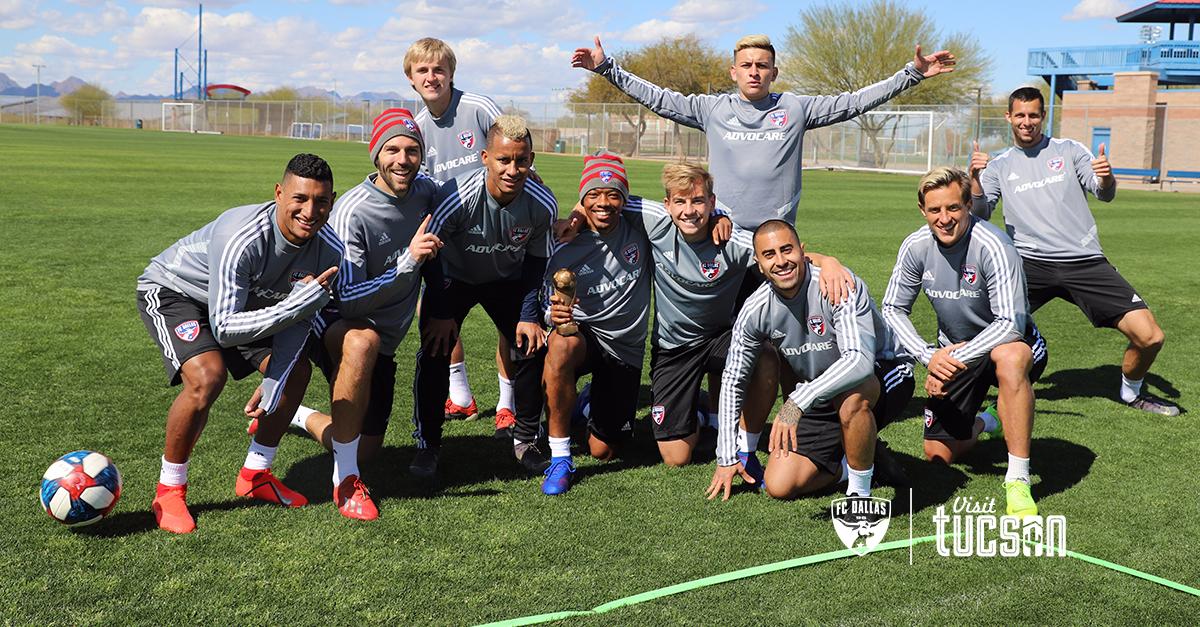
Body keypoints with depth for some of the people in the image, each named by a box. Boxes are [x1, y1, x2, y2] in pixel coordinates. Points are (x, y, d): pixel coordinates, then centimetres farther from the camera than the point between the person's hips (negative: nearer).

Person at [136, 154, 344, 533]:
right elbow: (224, 329, -39)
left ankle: (255, 476, 19)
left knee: (297, 370, 0)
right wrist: (305, 299, -42)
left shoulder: (329, 251, -20)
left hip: (238, 299, 7)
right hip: (171, 291, -7)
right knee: (207, 376, -29)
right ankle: (169, 491, -7)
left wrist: (272, 386, -13)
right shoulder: (240, 238, -40)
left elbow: (298, 321, -9)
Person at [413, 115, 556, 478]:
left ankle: (525, 439, 13)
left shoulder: (543, 205, -25)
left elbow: (537, 260, -7)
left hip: (507, 279, 3)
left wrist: (529, 315, -11)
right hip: (453, 276, -2)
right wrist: (440, 312, -19)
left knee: (532, 347, -8)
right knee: (436, 350, -17)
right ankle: (427, 444, 1)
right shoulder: (457, 197, -35)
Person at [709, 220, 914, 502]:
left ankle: (860, 493, -16)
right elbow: (734, 380, 1)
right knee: (779, 486, -7)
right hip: (818, 400, 5)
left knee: (850, 401, -41)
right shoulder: (755, 311, -12)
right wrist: (726, 457, 1)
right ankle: (857, 459, 17)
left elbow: (860, 360, -40)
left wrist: (798, 402, -49)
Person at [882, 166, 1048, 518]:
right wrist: (929, 356, -16)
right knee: (938, 455, 3)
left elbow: (1010, 323, -31)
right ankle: (980, 425, 41)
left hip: (1006, 342, -5)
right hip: (953, 352, 5)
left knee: (1010, 358, -43)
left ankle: (1018, 481, -33)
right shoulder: (916, 246, -11)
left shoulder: (992, 246, -26)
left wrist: (957, 357, -30)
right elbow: (893, 309, -2)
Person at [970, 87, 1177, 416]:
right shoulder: (998, 166, 12)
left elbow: (1105, 194, 2)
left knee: (1150, 336, -8)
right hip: (1030, 264, 0)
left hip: (1085, 261, 1)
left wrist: (1106, 177, -22)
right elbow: (978, 216, 0)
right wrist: (974, 179, -18)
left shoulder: (1069, 150, 11)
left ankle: (1130, 391, 23)